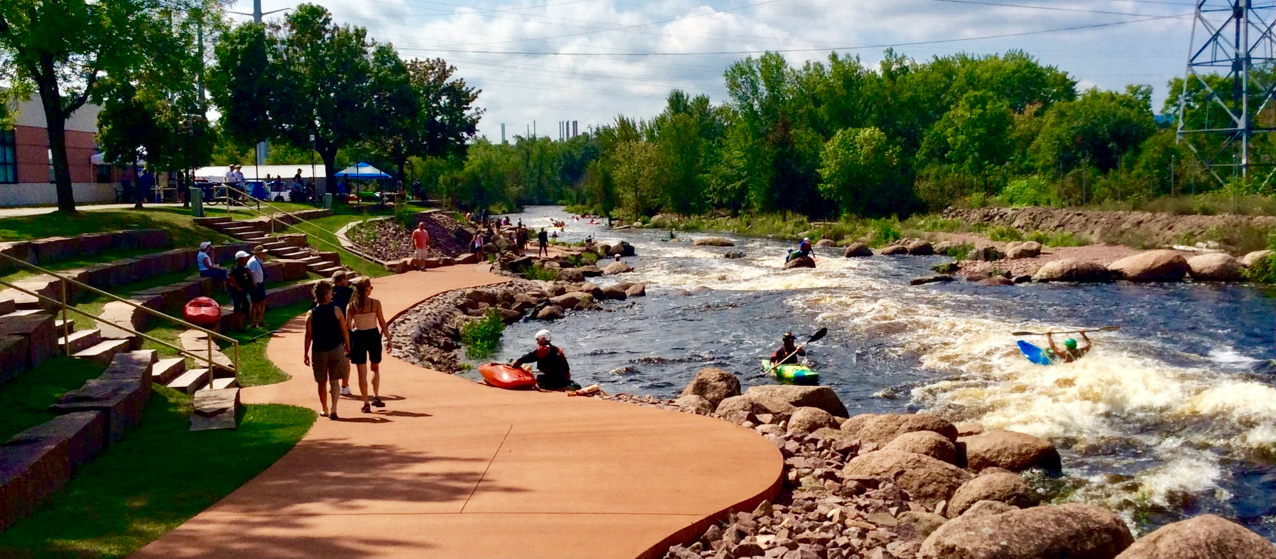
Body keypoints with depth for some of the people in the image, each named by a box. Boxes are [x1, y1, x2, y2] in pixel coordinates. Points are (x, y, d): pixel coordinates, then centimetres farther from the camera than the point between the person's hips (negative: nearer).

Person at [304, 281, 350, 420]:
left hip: (319, 351, 1)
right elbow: (344, 331, -3)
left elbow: (308, 335, -5)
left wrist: (306, 353, 3)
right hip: (336, 349, -1)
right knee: (334, 381, 5)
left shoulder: (311, 314, -5)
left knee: (322, 382, 14)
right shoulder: (336, 310, -6)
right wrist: (347, 345, 12)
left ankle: (325, 409, 24)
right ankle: (333, 409, -9)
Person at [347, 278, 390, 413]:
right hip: (373, 335, 0)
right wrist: (388, 338, 6)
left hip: (358, 337, 0)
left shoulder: (351, 306, -3)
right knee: (375, 368, 21)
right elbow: (382, 322, -3)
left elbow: (347, 326, -3)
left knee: (362, 373, 7)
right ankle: (376, 397, 13)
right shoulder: (375, 303, -6)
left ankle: (366, 403, 6)